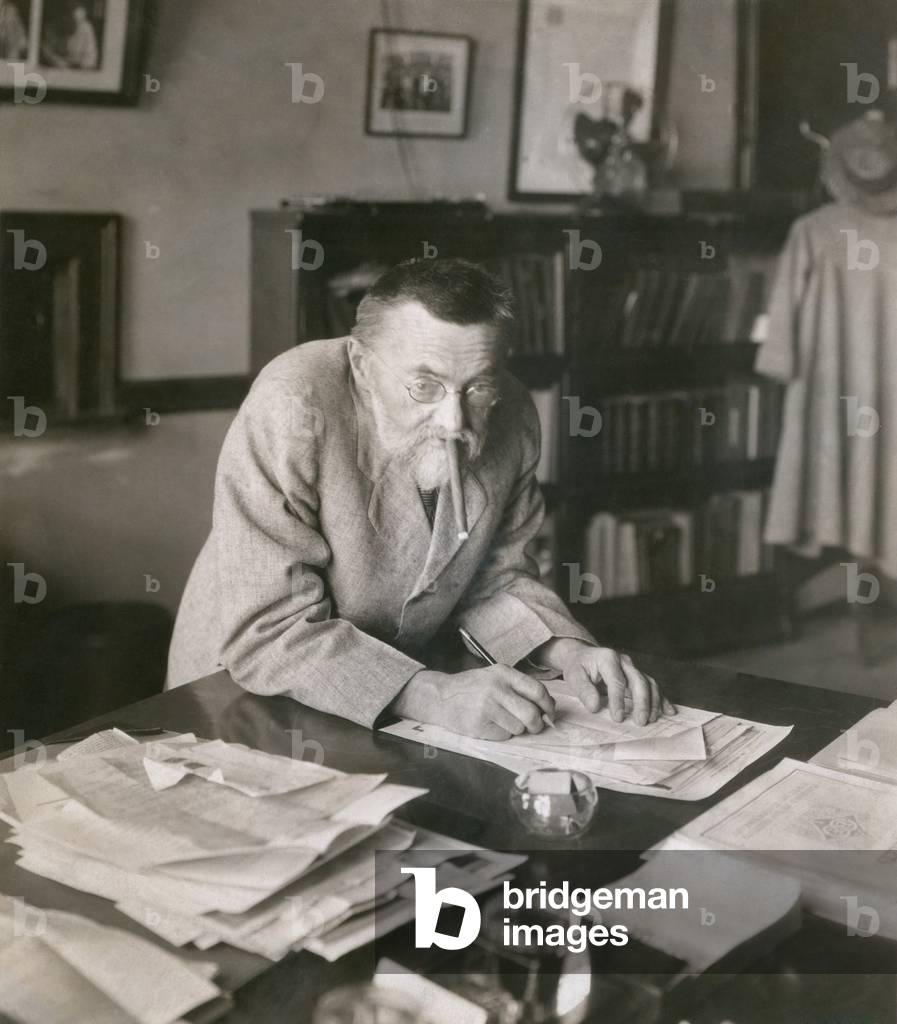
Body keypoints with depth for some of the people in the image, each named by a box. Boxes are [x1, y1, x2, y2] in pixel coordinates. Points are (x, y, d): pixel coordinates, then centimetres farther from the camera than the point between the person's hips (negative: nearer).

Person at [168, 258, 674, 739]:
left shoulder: (513, 418, -9)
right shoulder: (291, 411, -26)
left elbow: (497, 573, 4)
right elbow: (266, 632, -28)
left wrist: (567, 650, -15)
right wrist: (432, 695, -38)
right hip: (248, 696, -4)